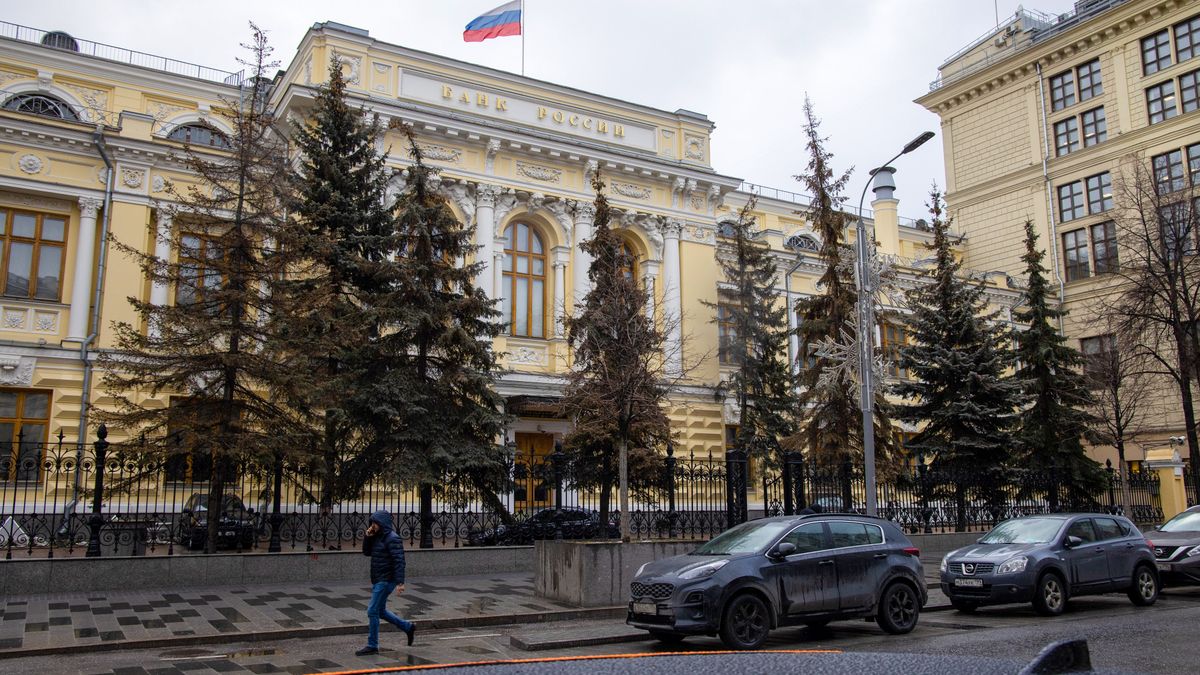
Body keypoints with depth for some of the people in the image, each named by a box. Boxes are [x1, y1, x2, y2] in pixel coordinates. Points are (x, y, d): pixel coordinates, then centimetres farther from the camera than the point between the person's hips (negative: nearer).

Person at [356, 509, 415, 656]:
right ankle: (408, 627, 28)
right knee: (380, 611, 16)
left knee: (372, 611, -6)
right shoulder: (378, 537, 12)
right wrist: (368, 537, -1)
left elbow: (399, 561, -21)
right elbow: (366, 552, 16)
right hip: (378, 580, 9)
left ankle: (372, 646, 3)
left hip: (386, 581, -9)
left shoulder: (392, 538, -16)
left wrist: (400, 582, -26)